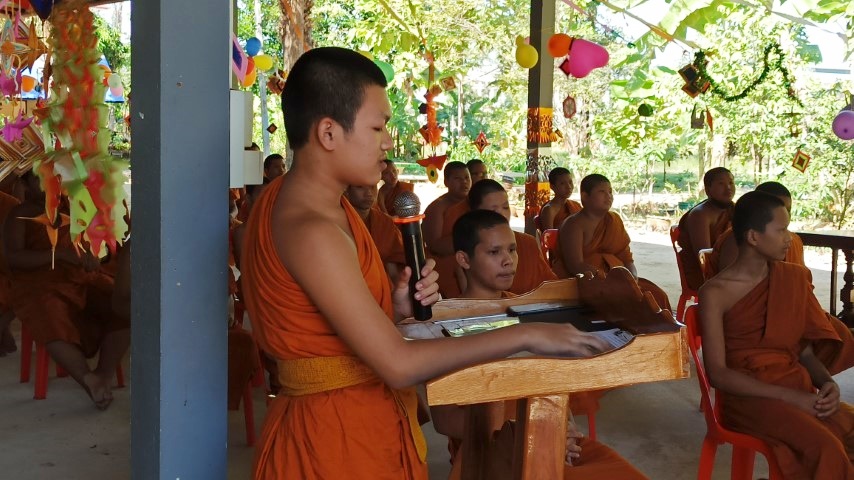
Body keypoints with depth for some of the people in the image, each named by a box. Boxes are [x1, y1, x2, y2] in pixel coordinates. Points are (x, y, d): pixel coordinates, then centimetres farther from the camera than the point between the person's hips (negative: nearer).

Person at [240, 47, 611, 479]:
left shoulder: (316, 203, 5)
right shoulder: (310, 230, -26)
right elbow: (398, 364, -28)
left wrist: (396, 308, -9)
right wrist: (524, 335, -24)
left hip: (353, 422, 9)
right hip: (338, 436, -9)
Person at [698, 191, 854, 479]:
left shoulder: (793, 279, 8)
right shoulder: (716, 293, -8)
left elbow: (805, 349, 12)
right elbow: (718, 374, -11)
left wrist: (827, 383, -10)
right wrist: (790, 396, -18)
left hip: (798, 388, 6)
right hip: (748, 396, -5)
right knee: (826, 448, -30)